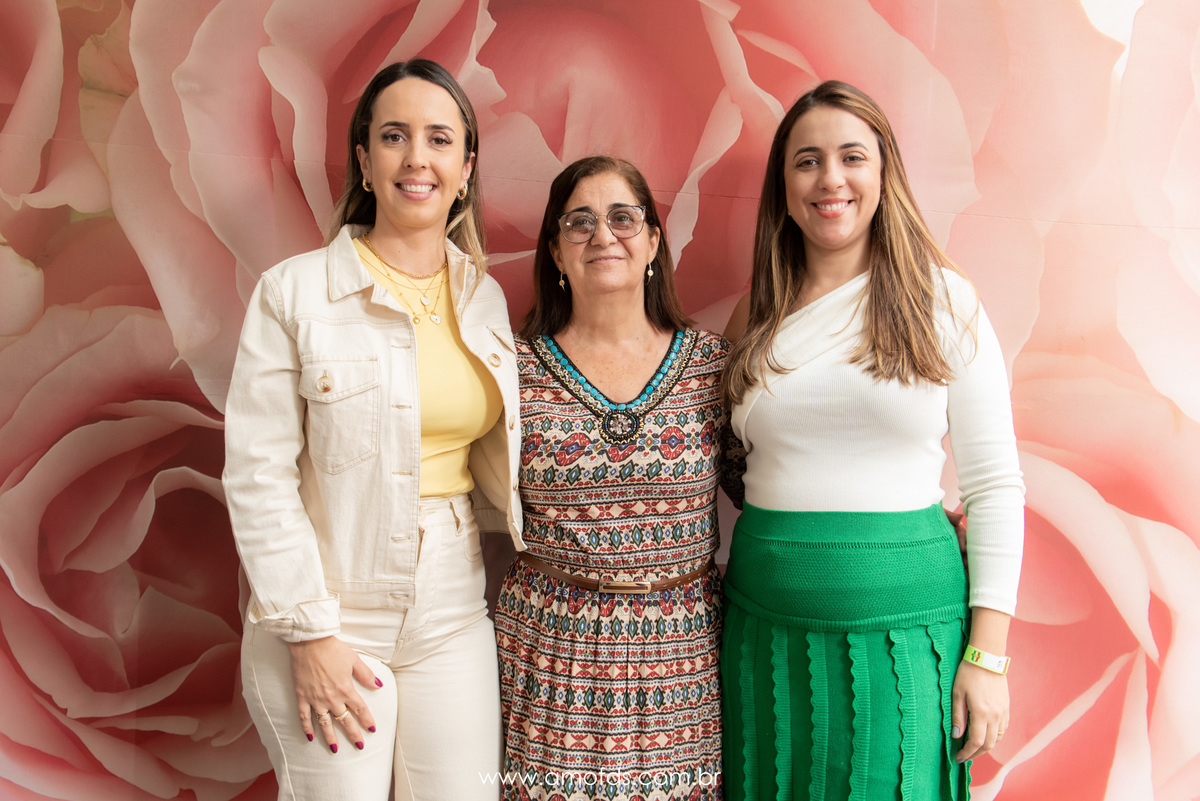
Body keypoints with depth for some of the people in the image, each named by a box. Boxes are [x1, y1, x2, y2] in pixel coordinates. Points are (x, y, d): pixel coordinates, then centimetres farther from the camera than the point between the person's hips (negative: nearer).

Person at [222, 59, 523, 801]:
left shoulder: (486, 297, 6)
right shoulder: (294, 292, -8)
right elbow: (259, 476, -10)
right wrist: (308, 631, -11)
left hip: (453, 615, 4)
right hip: (331, 616, -4)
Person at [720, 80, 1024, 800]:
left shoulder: (945, 301, -2)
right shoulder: (759, 315, 6)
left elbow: (995, 483, -3)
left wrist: (988, 653, -7)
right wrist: (717, 597, 7)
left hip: (904, 619, -2)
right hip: (767, 620, 3)